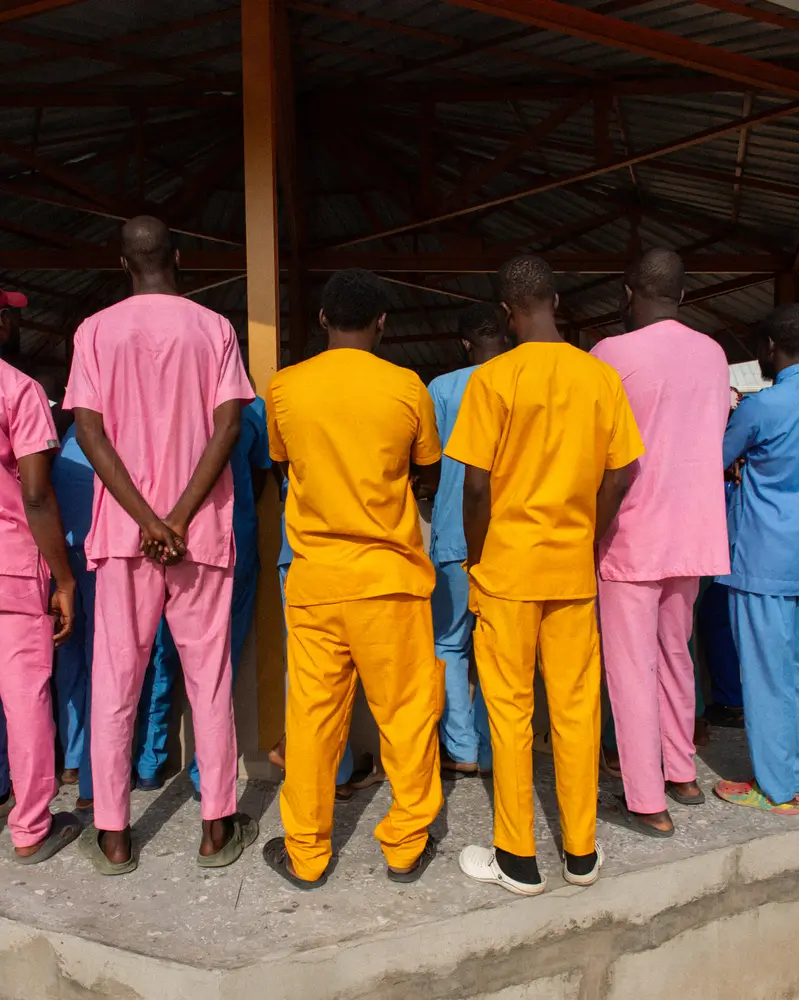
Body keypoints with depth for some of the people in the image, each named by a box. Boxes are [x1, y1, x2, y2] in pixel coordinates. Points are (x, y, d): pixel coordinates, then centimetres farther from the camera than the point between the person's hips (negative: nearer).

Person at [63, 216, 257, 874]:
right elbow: (227, 425, -8)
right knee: (209, 681, 8)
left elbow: (90, 431, -5)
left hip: (124, 531, 1)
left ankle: (113, 836, 19)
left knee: (115, 683, 10)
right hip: (202, 533, 0)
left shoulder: (97, 330, 4)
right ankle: (218, 828, 18)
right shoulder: (214, 329, 2)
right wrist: (178, 519, -11)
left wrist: (146, 521, -10)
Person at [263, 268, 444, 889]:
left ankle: (305, 854, 24)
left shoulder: (284, 387, 0)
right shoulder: (406, 387, -5)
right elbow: (429, 478, 7)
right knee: (406, 710, 11)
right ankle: (406, 846, 25)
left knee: (313, 712, 11)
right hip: (390, 574, -2)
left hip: (314, 575, 2)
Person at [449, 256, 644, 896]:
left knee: (511, 709, 7)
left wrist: (477, 556, 1)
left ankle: (518, 859, 20)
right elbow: (619, 476, 2)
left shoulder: (493, 378, -10)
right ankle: (581, 852, 26)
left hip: (507, 566, -3)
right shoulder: (602, 377, 1)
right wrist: (586, 543, 13)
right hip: (574, 568, 4)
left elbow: (477, 485, -13)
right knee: (577, 706, 12)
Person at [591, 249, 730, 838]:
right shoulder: (713, 354, 6)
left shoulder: (612, 354, -12)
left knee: (632, 667, 3)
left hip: (632, 535, -6)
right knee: (675, 655, 20)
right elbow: (716, 438, 13)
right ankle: (682, 773, 33)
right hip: (694, 531, 6)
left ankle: (648, 802, 11)